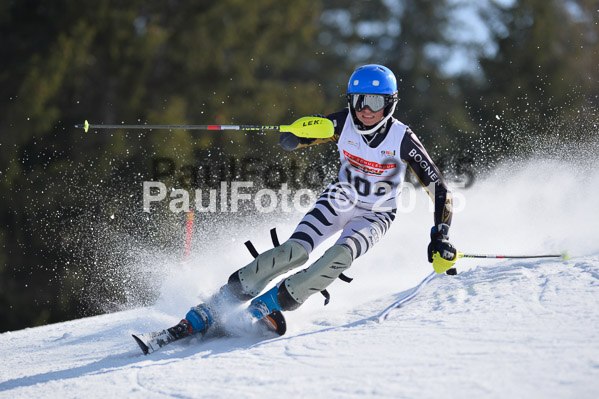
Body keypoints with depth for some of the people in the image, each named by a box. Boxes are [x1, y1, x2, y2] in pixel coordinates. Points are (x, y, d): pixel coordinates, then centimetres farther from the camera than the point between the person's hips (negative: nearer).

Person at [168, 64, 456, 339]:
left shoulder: (403, 140, -21)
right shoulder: (343, 124, -15)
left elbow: (437, 187, -16)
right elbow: (287, 142, -14)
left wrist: (440, 236, -25)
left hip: (375, 216, -1)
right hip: (340, 200, 1)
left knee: (340, 256, -33)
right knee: (295, 251, -22)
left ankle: (272, 302, -24)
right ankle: (212, 309, -20)